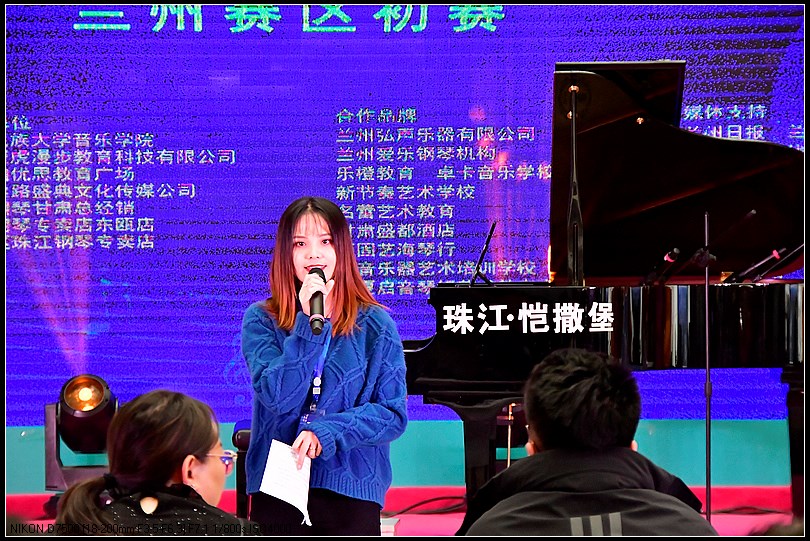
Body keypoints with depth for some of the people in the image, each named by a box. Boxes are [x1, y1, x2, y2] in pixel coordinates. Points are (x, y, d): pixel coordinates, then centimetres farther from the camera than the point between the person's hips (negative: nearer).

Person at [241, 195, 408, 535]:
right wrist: (309, 323, -18)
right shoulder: (261, 320, 1)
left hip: (352, 491, 0)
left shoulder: (375, 325, 1)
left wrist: (327, 433, -16)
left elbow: (393, 414, -3)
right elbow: (277, 397, -12)